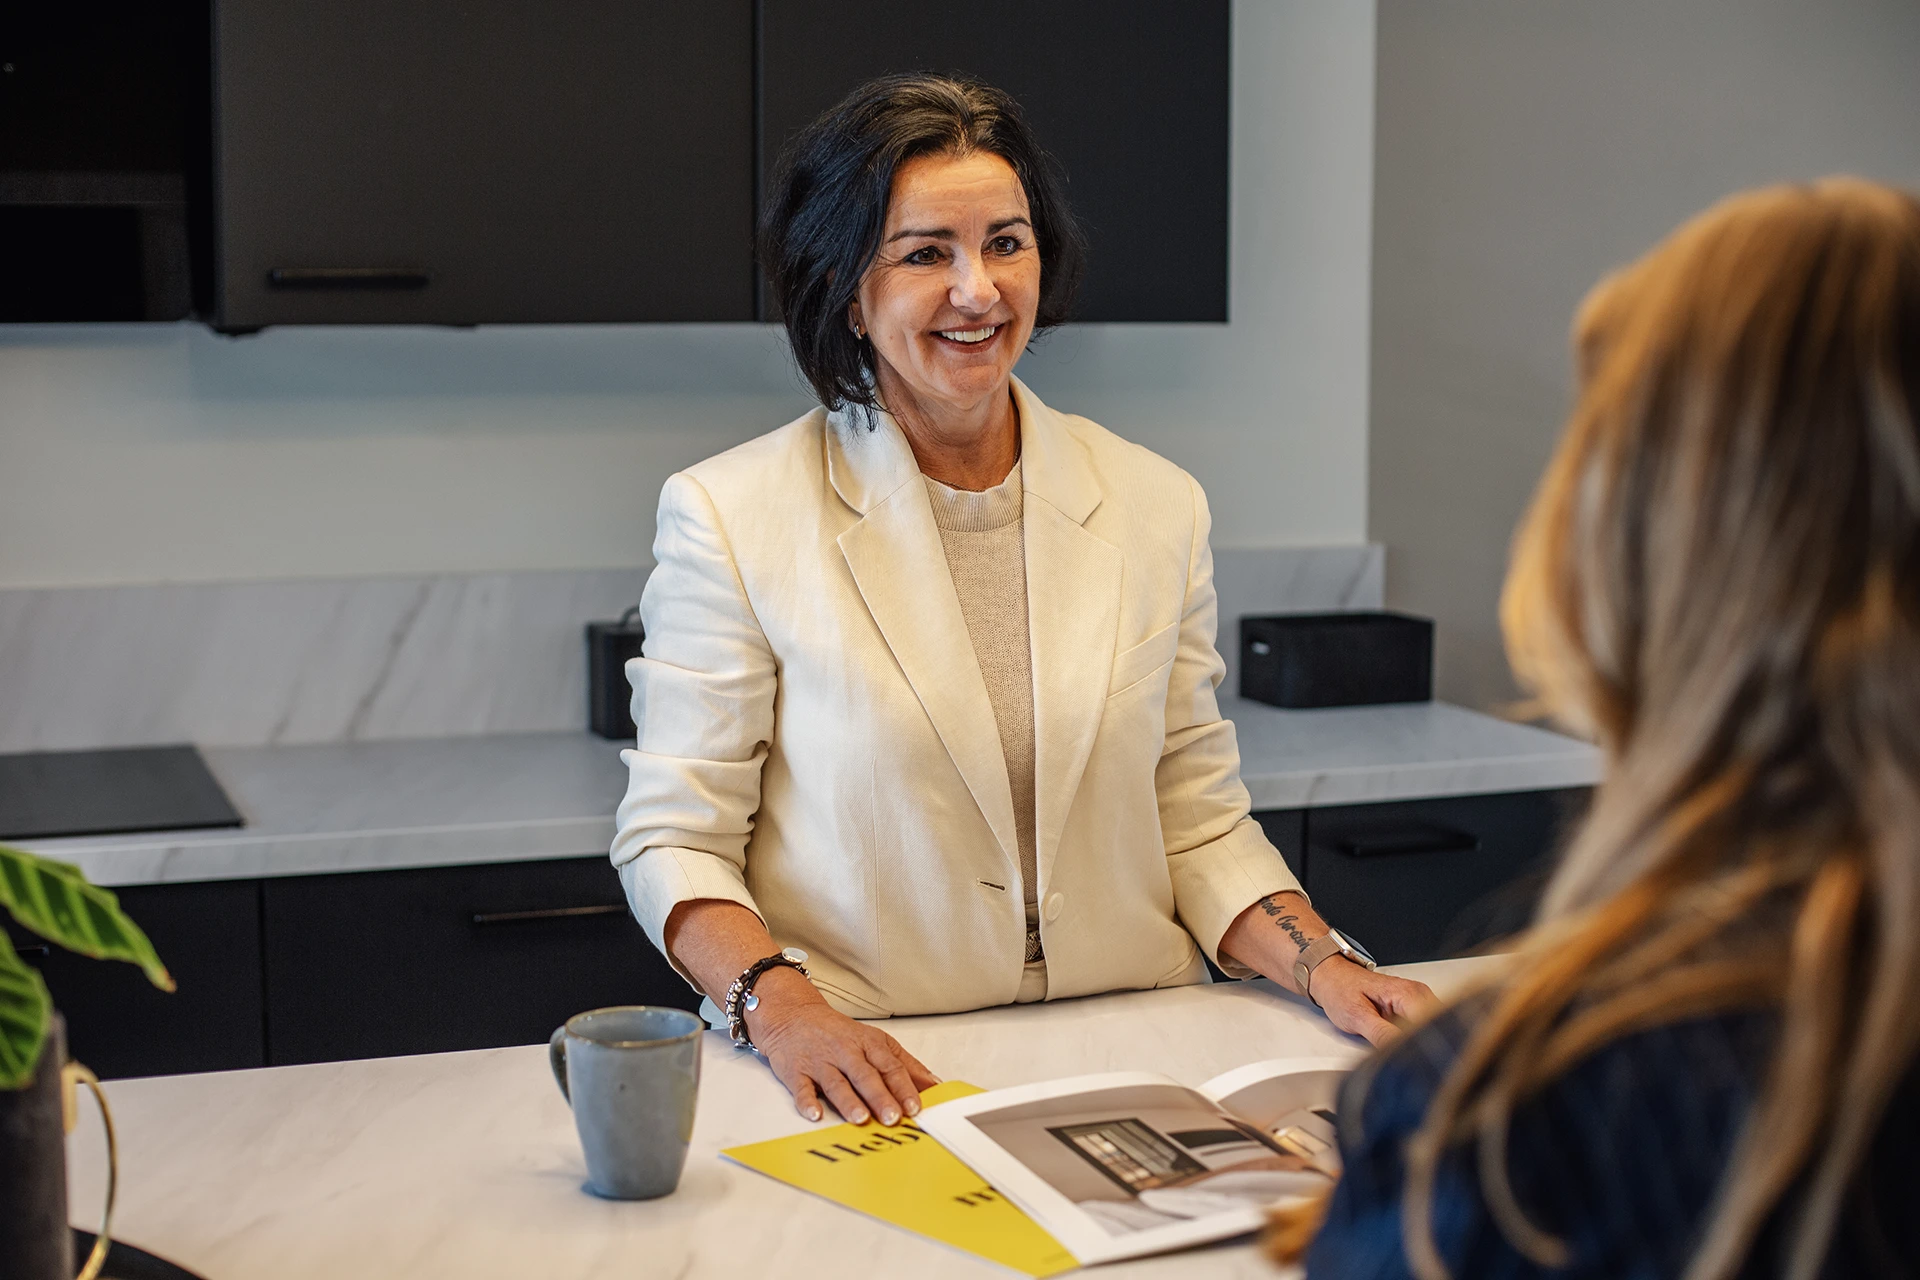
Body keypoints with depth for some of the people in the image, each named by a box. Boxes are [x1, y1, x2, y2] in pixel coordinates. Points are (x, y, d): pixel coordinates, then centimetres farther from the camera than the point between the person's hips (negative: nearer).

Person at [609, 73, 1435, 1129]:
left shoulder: (1155, 508, 10)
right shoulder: (733, 517, -1)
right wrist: (778, 1003, -17)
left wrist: (1322, 964, -3)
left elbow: (1199, 824, 14)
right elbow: (674, 838, 1)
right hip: (869, 1077, -3)